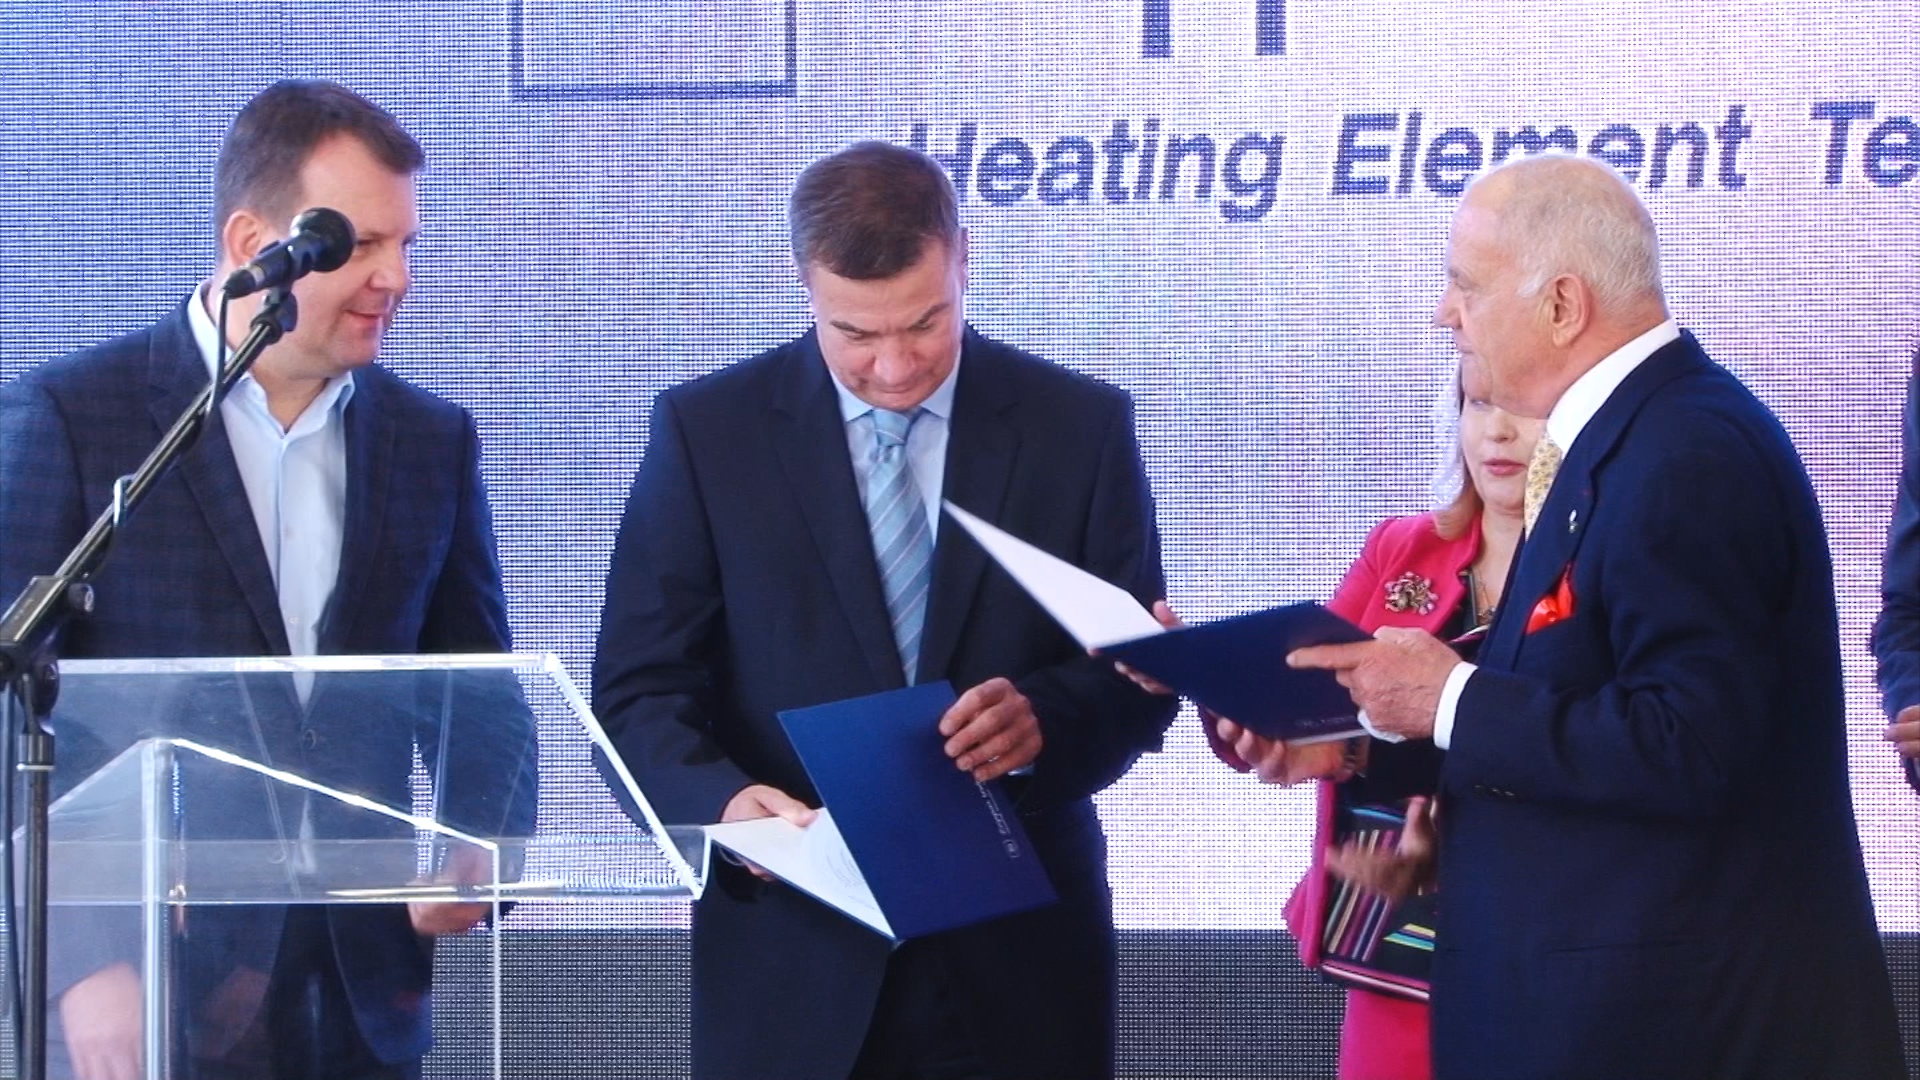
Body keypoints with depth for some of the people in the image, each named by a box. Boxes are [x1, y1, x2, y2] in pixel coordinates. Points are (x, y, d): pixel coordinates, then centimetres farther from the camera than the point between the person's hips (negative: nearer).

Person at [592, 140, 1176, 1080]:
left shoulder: (1079, 427, 1)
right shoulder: (706, 431, -1)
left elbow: (1139, 681, 2)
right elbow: (639, 692, -3)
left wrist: (1043, 719, -21)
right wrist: (722, 802, -24)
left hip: (1020, 965, 1)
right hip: (792, 961, -1)